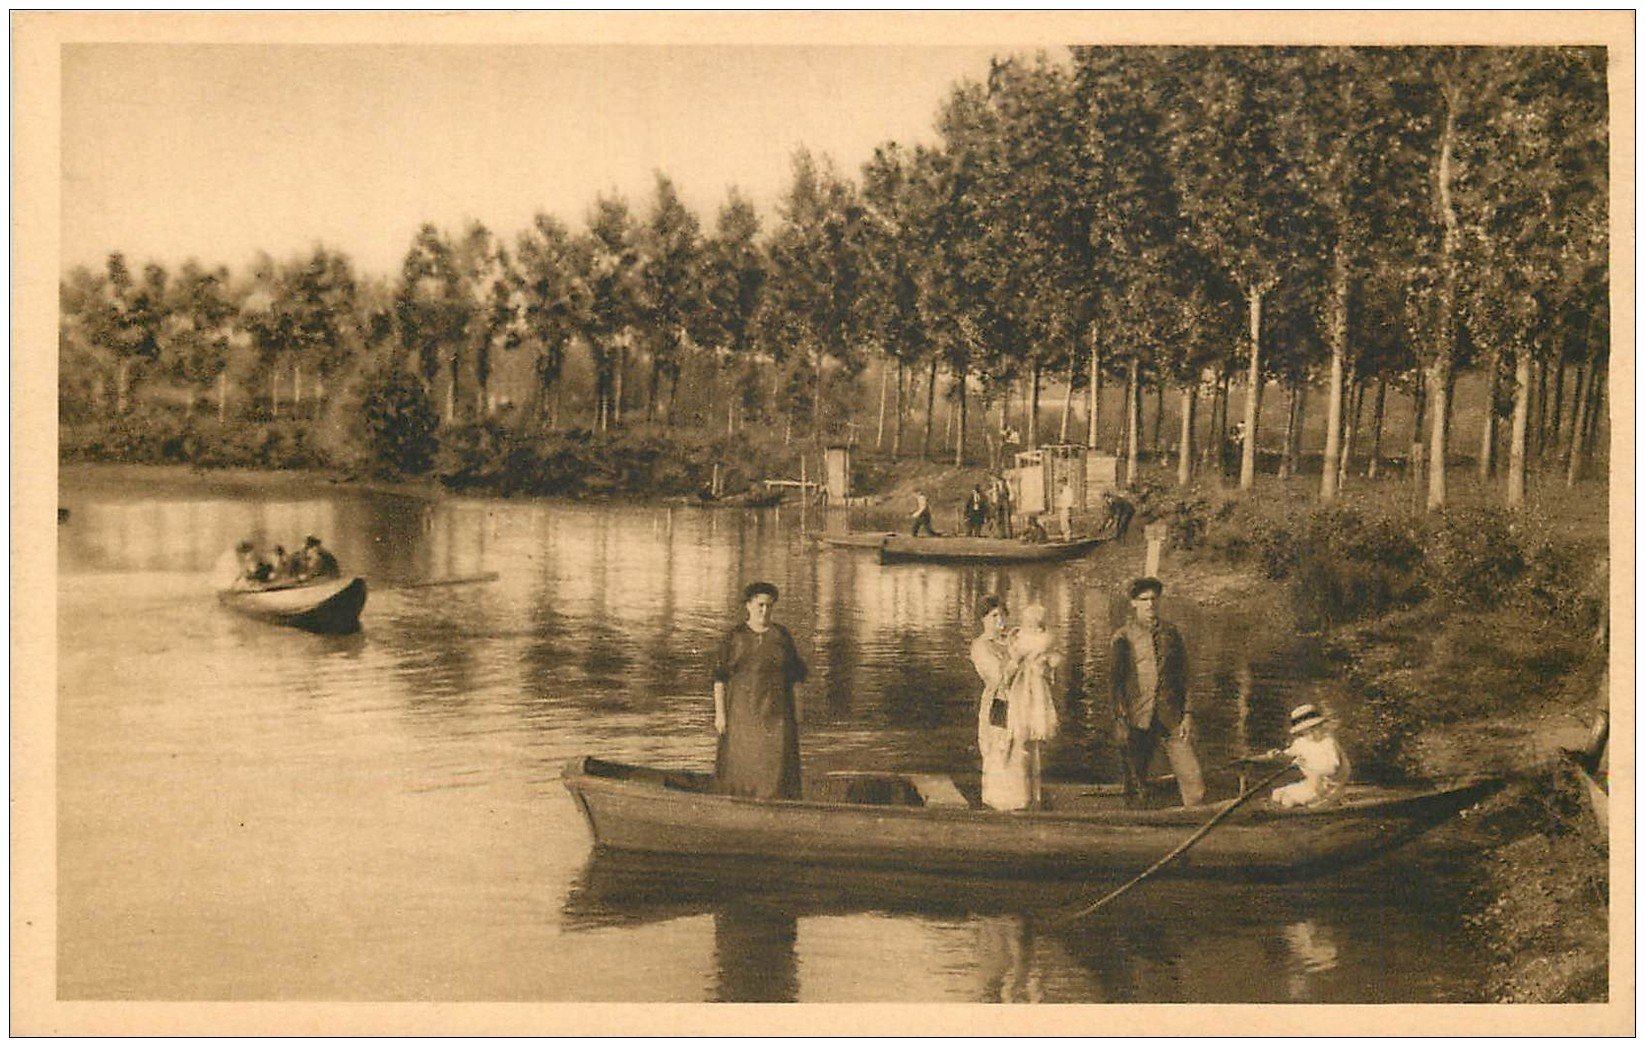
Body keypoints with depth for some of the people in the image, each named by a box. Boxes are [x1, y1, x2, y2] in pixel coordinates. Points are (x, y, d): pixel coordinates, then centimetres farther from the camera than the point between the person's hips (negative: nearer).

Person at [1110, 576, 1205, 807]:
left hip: (1172, 719, 2)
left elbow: (1184, 677, 13)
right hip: (1137, 721, -2)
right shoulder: (1122, 638, 3)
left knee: (1193, 781, -5)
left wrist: (1187, 715, 4)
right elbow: (1117, 683, 2)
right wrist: (1120, 722, -4)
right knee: (1137, 789, 3)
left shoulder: (1171, 634, 11)